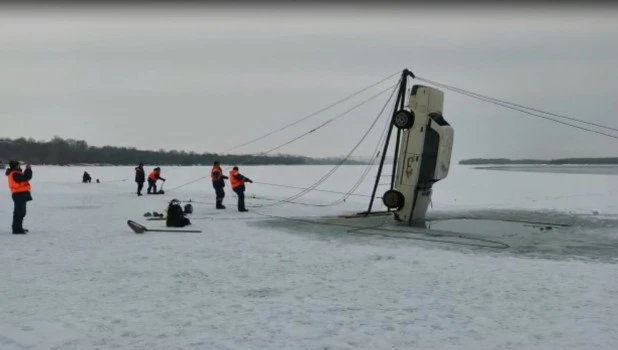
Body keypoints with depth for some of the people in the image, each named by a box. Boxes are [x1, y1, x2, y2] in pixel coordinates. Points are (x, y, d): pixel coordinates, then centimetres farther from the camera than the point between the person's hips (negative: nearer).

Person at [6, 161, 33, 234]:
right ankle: (17, 229, -11)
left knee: (20, 212, 20)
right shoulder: (15, 174, -17)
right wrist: (28, 169, -13)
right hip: (20, 195, -11)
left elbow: (24, 177, 18)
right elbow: (26, 177, -24)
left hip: (20, 195, 11)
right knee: (19, 212, -11)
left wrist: (28, 170, 10)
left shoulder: (15, 173, 17)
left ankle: (18, 228, 30)